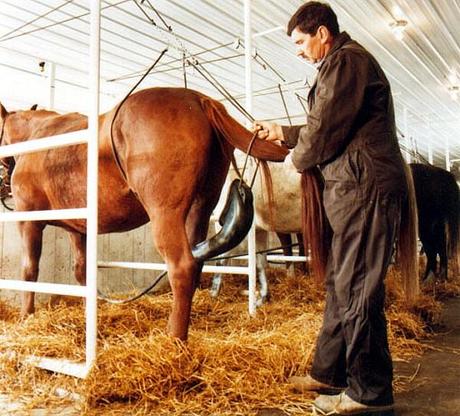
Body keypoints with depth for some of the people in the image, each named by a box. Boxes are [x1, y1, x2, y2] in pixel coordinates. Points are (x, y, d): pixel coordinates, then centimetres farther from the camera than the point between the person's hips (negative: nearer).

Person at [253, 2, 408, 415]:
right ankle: (329, 371, 25)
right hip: (358, 189, 11)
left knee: (356, 288, -6)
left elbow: (324, 131, -16)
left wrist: (297, 159, 2)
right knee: (340, 283, 14)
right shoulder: (347, 63, 25)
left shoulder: (345, 61, -8)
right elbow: (331, 129, 26)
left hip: (364, 189, -11)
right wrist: (281, 132, 28)